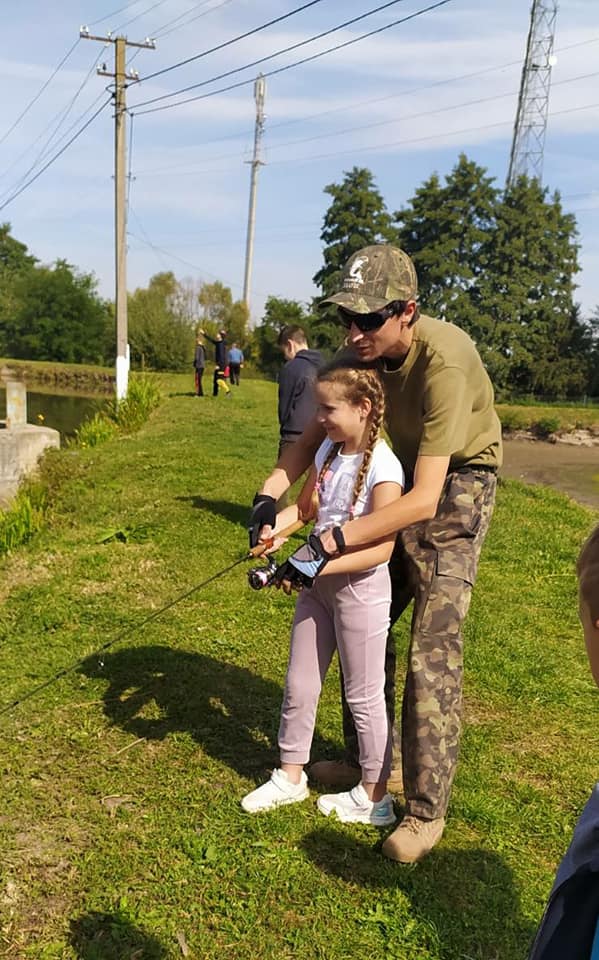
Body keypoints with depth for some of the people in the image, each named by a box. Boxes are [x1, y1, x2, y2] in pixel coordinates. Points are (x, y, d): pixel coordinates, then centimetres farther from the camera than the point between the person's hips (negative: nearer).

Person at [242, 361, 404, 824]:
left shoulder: (382, 467, -21)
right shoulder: (328, 451, 2)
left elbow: (380, 549, -24)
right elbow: (304, 508, 10)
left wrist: (317, 564, -30)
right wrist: (270, 528, -9)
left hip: (361, 587, -7)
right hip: (320, 582, 7)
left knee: (363, 696, 8)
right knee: (299, 684, 16)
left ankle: (374, 796, 28)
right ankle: (290, 776, 36)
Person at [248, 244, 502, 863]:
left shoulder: (443, 361, -33)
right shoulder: (363, 350, -11)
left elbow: (424, 501, -36)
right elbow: (314, 434, -6)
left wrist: (331, 540, -41)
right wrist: (269, 495, -22)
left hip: (456, 488, -7)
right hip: (400, 475, 7)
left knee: (432, 653, -10)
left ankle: (426, 811, 6)